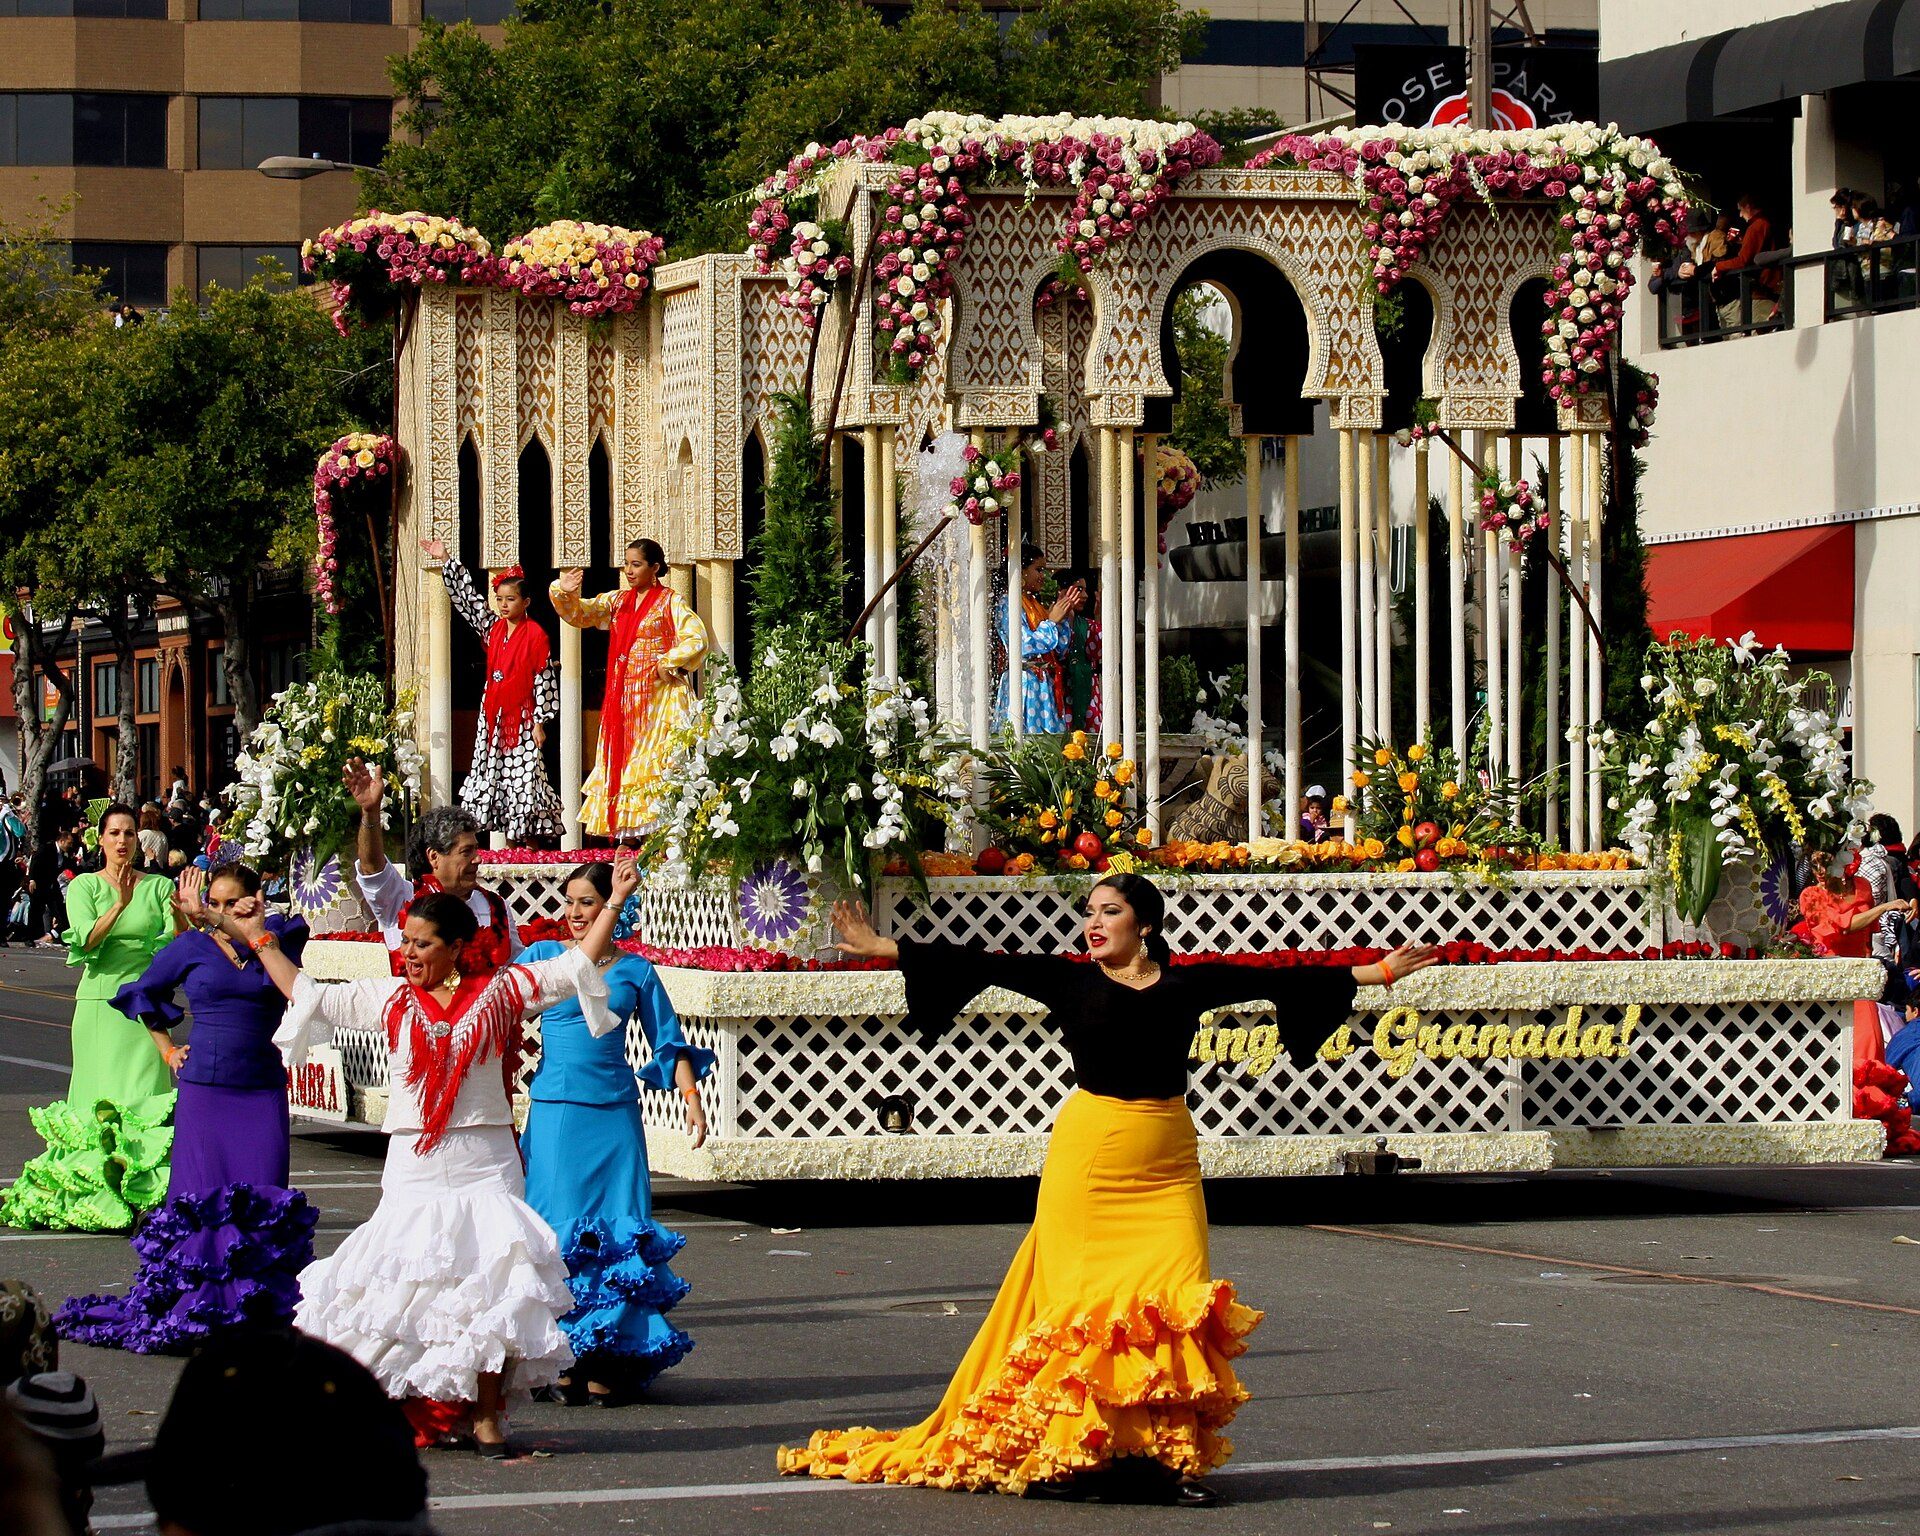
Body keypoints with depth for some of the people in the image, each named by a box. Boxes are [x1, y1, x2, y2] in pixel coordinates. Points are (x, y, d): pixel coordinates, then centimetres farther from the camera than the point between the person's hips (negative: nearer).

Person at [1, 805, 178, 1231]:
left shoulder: (159, 887, 10)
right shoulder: (84, 887, 6)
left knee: (145, 1097, -7)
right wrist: (120, 905, -19)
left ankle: (144, 1194, -5)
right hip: (100, 1000, -1)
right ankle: (95, 1195, 1)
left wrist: (182, 918, -20)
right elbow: (86, 939, -8)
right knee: (102, 1099, -4)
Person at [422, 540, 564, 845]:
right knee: (492, 775, 6)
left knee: (524, 777, -7)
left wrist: (540, 721, -13)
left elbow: (544, 679, -10)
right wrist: (446, 561, 13)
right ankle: (511, 842, 11)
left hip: (521, 719, -7)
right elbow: (466, 598, 14)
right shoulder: (492, 628, 8)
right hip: (492, 717, 7)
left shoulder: (535, 634, -9)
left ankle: (527, 840, -3)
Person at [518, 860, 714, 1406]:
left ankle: (611, 1359, 2)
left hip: (615, 1115, 1)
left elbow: (669, 1043, 11)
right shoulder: (543, 957, 7)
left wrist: (693, 1102, 1)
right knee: (558, 1234, -4)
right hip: (554, 1110, -1)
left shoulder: (635, 971, 9)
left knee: (619, 1234, -3)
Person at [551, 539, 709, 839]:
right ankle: (624, 837, 6)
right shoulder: (617, 601, 13)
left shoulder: (670, 602, -4)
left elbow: (697, 640, -11)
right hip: (623, 696, 6)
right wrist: (564, 592, -9)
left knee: (656, 761, -10)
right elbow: (580, 614, 9)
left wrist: (668, 664, -16)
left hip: (659, 694, -6)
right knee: (622, 757, 3)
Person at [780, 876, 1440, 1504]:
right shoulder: (1069, 979, 3)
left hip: (1168, 1162, 2)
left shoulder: (1190, 983, 7)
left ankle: (1166, 1456, 1)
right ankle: (1068, 1455, 5)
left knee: (1177, 1305, -5)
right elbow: (978, 967, 2)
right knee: (1081, 1300, -3)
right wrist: (879, 948, 0)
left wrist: (1378, 972, 14)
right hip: (1087, 1153, -1)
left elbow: (1281, 981, 11)